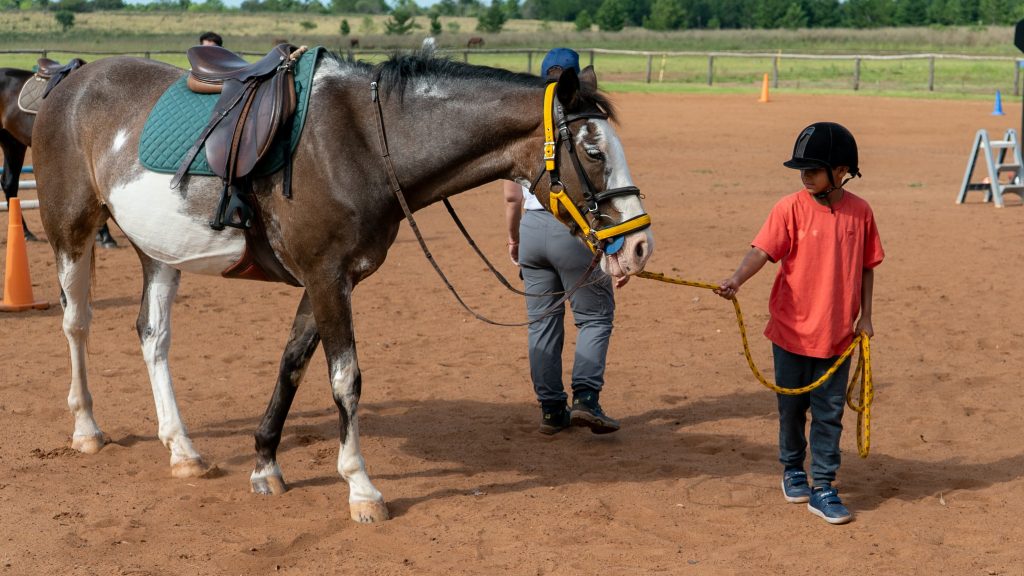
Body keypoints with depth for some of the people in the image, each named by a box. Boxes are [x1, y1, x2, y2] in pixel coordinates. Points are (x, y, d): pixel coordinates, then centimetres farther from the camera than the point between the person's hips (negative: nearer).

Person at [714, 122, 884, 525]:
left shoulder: (860, 212, -2)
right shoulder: (791, 208, -9)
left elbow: (866, 266, 8)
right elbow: (762, 250, -19)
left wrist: (865, 315, 5)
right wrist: (736, 280, -36)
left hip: (838, 333, 1)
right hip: (793, 330, -1)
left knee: (829, 413, 4)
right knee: (792, 407, 13)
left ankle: (823, 488, 12)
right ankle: (792, 470, 34)